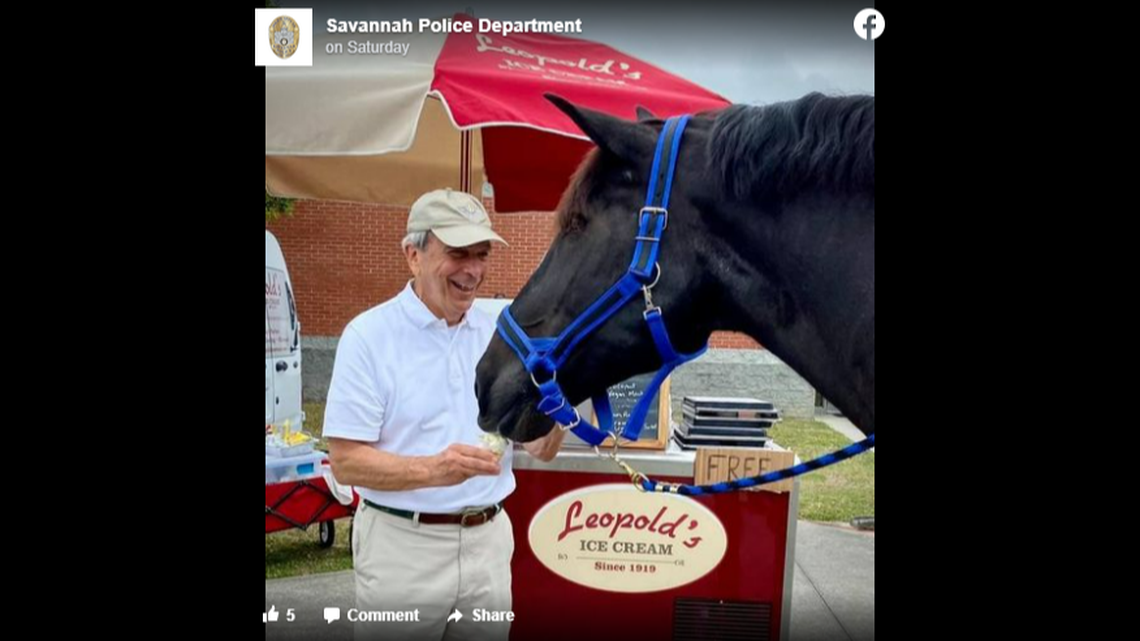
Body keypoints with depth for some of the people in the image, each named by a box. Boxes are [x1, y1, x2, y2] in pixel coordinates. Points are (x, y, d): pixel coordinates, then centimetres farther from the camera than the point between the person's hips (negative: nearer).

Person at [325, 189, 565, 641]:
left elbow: (541, 449, 3)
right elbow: (345, 461, -14)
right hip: (403, 544, -4)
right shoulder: (369, 335, -11)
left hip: (489, 541, 5)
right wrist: (431, 470, -30)